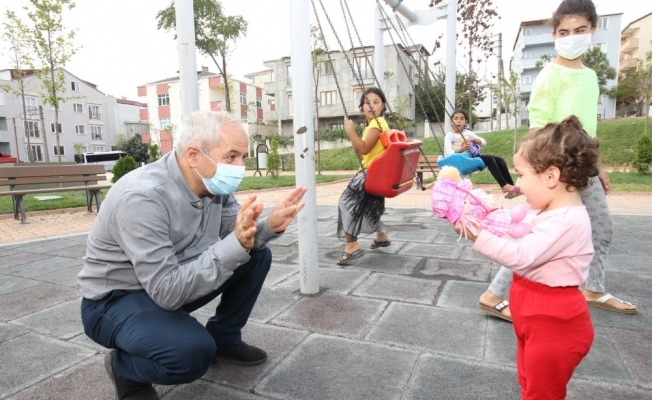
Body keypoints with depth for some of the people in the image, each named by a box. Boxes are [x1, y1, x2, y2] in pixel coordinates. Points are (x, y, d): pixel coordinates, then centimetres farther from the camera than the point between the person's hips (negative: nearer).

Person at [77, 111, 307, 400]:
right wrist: (236, 245, -41)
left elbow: (239, 237, -2)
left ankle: (223, 339, 15)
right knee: (193, 351, -33)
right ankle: (124, 368, 1)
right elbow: (167, 291, -35)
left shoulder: (212, 183, -10)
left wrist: (269, 226, -23)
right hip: (115, 300, -7)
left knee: (257, 255, -4)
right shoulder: (142, 197, -32)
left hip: (170, 282, 7)